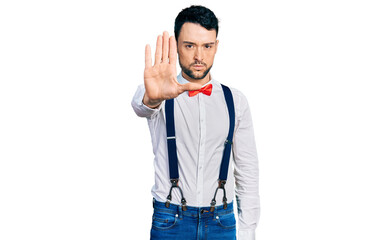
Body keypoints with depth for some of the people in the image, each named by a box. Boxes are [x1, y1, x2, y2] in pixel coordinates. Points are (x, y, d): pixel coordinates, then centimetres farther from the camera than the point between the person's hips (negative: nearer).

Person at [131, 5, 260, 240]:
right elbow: (141, 105, -29)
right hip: (170, 221, -1)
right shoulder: (164, 93, -4)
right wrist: (152, 97, -52)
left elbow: (248, 170, 4)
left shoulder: (236, 102, 2)